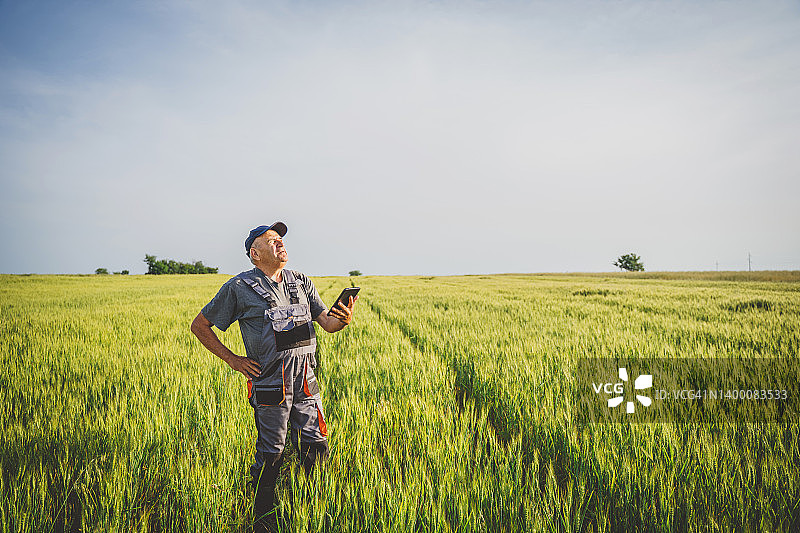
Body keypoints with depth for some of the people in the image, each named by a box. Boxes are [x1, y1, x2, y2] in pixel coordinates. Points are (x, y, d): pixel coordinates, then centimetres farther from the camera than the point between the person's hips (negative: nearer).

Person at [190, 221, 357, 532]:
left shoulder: (301, 282, 13)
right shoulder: (239, 288, -1)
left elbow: (327, 322, 8)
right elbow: (199, 326, 5)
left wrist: (343, 320, -17)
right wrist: (233, 360, -2)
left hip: (305, 379, 5)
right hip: (269, 382, -4)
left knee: (316, 447, 10)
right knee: (271, 453, 4)